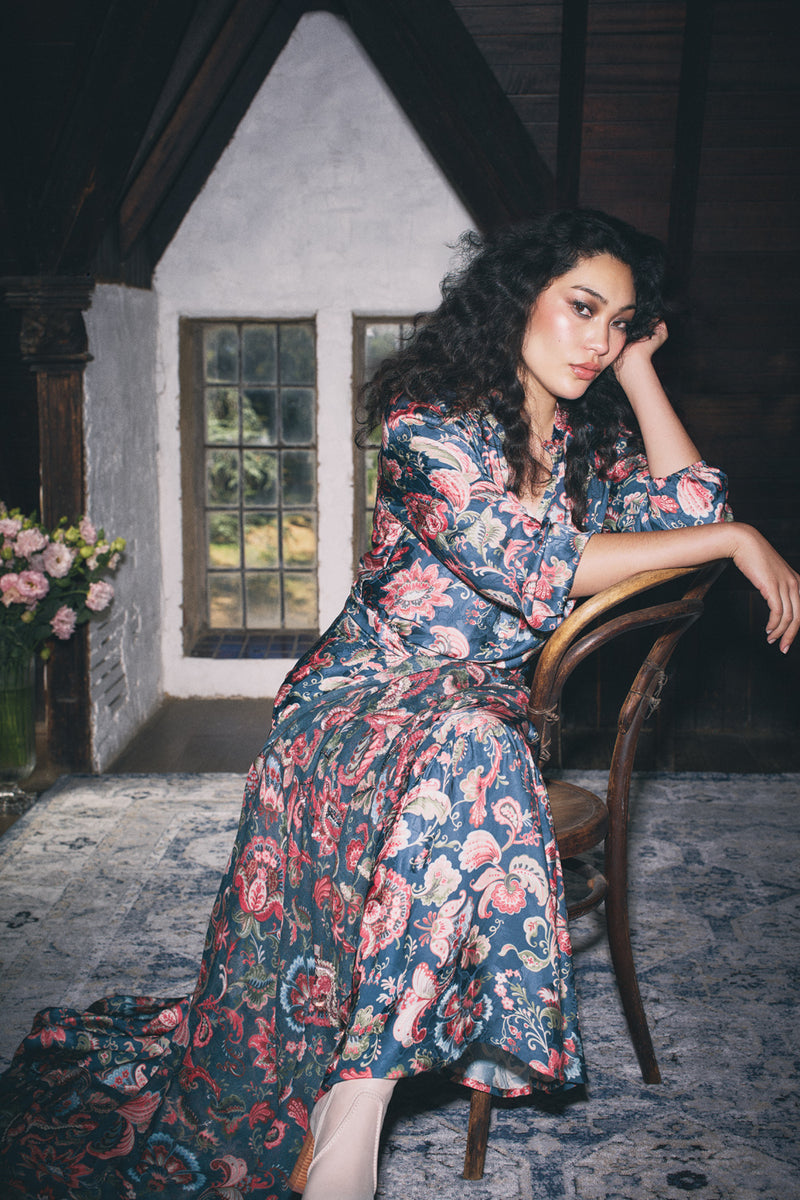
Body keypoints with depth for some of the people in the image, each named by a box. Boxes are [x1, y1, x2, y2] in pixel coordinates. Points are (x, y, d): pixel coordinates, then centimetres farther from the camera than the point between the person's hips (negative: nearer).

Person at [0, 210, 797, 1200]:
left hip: (484, 706, 4)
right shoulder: (430, 416, -9)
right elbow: (538, 571, -19)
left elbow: (688, 508, 1)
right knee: (468, 756, -36)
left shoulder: (586, 435, 13)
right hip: (365, 700, -4)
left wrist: (637, 368, 3)